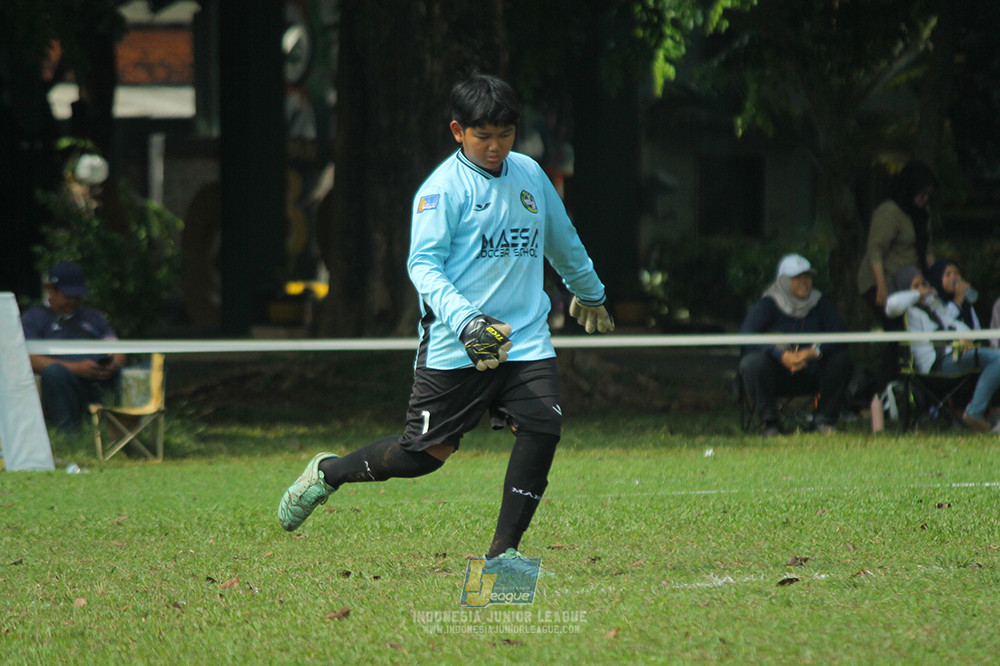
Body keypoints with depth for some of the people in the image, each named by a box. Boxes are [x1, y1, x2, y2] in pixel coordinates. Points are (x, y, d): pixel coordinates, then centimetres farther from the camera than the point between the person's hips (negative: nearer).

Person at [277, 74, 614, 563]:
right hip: (454, 346, -5)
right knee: (425, 453, 0)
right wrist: (465, 321, -30)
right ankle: (328, 472, 26)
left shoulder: (530, 174, 11)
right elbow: (423, 265, -16)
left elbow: (562, 241, 29)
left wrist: (589, 293, 42)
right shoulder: (444, 188, -8)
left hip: (525, 336, 5)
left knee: (542, 427, -15)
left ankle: (503, 552, -6)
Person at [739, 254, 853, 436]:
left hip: (811, 372, 3)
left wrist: (814, 352, -31)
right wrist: (781, 355, -35)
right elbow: (746, 336, -23)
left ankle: (824, 418, -5)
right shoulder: (767, 304, -8)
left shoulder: (821, 304, 1)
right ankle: (770, 422, -17)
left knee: (842, 360, -21)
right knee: (754, 362, -34)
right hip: (778, 372, -3)